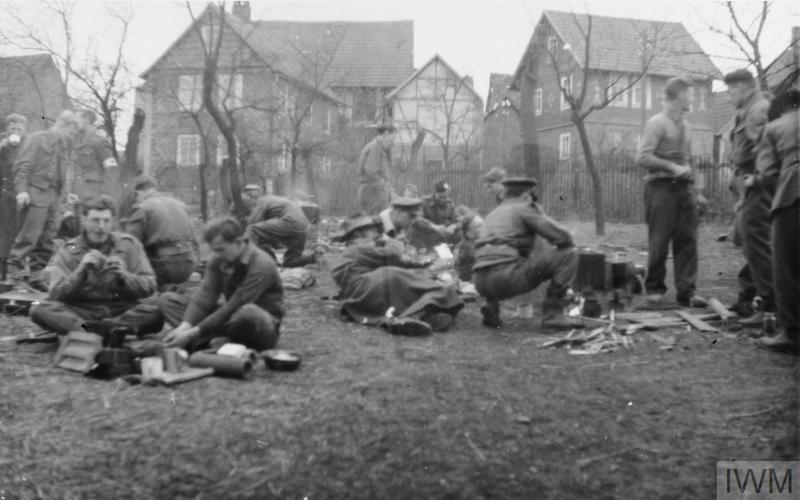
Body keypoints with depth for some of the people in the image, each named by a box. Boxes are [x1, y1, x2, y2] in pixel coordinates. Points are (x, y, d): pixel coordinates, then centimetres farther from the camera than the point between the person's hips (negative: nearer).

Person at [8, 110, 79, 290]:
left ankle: (37, 275, 12)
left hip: (53, 195, 7)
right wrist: (21, 189, -17)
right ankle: (13, 270, -4)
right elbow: (22, 166, -7)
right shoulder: (36, 139, 0)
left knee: (46, 240, 6)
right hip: (35, 193, -7)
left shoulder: (64, 147, 19)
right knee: (29, 235, -11)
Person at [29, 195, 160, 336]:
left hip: (122, 311, 0)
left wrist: (124, 276, -17)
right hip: (82, 312, 1)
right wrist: (80, 271, -19)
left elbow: (149, 287, 1)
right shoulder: (68, 251, 7)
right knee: (39, 309, -27)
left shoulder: (129, 244, 6)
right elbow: (55, 295, -4)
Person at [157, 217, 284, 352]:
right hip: (233, 320, 7)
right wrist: (185, 326, -28)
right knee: (167, 299, -2)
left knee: (248, 312, -44)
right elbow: (205, 294, -11)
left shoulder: (261, 265, -24)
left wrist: (193, 333, -29)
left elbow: (232, 309, -28)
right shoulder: (218, 259, -1)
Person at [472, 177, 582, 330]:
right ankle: (553, 314, -4)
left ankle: (491, 306, 14)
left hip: (480, 283, 7)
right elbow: (563, 237, 0)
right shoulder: (525, 209, 8)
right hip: (507, 277, -7)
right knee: (568, 254, 3)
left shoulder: (492, 215, 28)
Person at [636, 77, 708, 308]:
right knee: (659, 241, -2)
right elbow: (642, 157, -12)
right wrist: (673, 167, -16)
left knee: (688, 240, 0)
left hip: (684, 187, 6)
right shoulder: (656, 123, -4)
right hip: (662, 187, -6)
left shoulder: (684, 124, 17)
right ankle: (654, 289, 11)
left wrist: (693, 190, 18)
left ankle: (687, 291, 4)